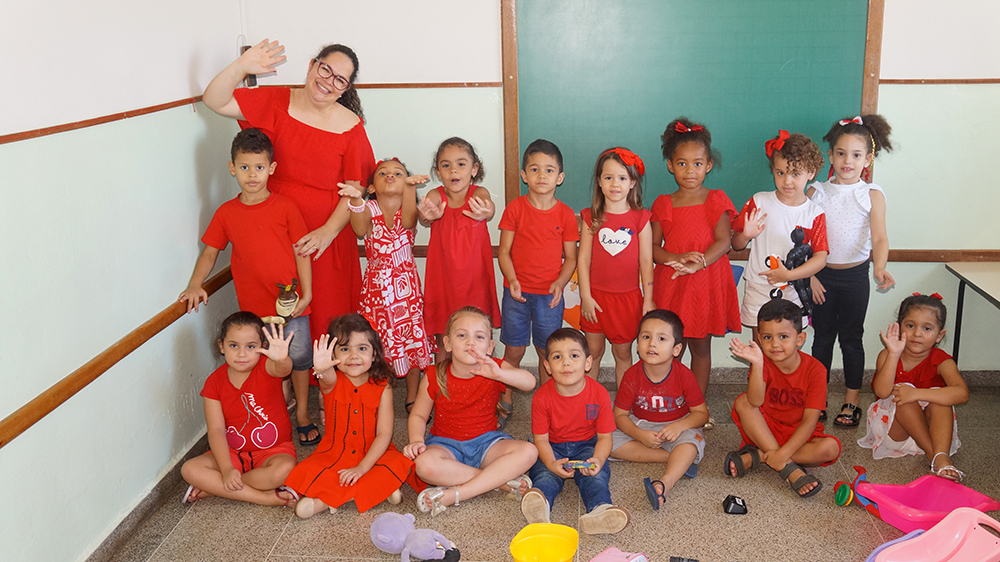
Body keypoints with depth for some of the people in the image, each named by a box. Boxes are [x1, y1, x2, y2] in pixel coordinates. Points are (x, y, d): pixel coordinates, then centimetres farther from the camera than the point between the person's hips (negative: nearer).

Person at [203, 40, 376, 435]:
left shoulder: (350, 127, -3)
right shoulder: (275, 103, 1)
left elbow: (354, 189, -4)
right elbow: (214, 101, -4)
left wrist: (328, 231, -16)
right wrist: (242, 66, -20)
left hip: (327, 238, -1)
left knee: (327, 322, 3)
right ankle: (299, 407, 23)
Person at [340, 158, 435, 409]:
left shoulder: (407, 210, -3)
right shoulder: (369, 209, -3)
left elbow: (408, 221, -28)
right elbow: (360, 230, -26)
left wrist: (409, 187, -46)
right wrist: (356, 201, -46)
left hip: (406, 284, 1)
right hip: (377, 286, -1)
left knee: (412, 340, 7)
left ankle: (412, 398, 24)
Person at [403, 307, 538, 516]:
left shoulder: (495, 369, -6)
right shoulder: (434, 377, -7)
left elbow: (529, 382, -24)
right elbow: (418, 415, 3)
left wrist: (499, 374, -41)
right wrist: (416, 441, -17)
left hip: (485, 442, 1)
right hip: (446, 443, -1)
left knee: (528, 452, -26)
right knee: (425, 465, -36)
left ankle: (453, 495, -29)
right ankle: (503, 480, -24)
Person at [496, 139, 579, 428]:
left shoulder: (565, 214, -1)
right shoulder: (515, 208, -2)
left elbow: (571, 257, 2)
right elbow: (504, 250, -2)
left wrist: (560, 283, -15)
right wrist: (512, 280, -18)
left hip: (550, 295, 0)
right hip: (517, 292, 0)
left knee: (547, 352, 8)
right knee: (514, 351, 6)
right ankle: (505, 404, 23)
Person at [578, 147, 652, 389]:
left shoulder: (641, 218, -3)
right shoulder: (591, 217, 0)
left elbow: (646, 261, -1)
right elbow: (583, 259, 0)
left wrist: (648, 299, -2)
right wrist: (586, 296, -5)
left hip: (628, 296, -1)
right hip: (596, 295, 1)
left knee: (623, 352, 10)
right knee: (593, 351, 10)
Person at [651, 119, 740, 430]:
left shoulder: (716, 201, 1)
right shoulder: (663, 205, 4)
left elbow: (723, 241, -9)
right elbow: (653, 247, 2)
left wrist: (696, 264, -24)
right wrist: (675, 258, -18)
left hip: (706, 284, -1)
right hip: (670, 284, 1)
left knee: (701, 346, 9)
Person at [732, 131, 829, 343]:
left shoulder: (815, 213, -4)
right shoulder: (759, 202, -2)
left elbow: (820, 258, -9)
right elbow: (736, 245, 1)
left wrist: (789, 275, -20)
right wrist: (745, 235, -21)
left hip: (793, 293, 0)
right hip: (758, 291, 0)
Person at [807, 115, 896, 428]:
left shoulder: (872, 195, -8)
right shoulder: (816, 192, -2)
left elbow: (880, 238, -18)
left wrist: (880, 268, -36)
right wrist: (810, 276, -3)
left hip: (855, 276, -1)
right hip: (821, 276, 2)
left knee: (851, 338, 9)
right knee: (822, 337, 12)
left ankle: (851, 402, 21)